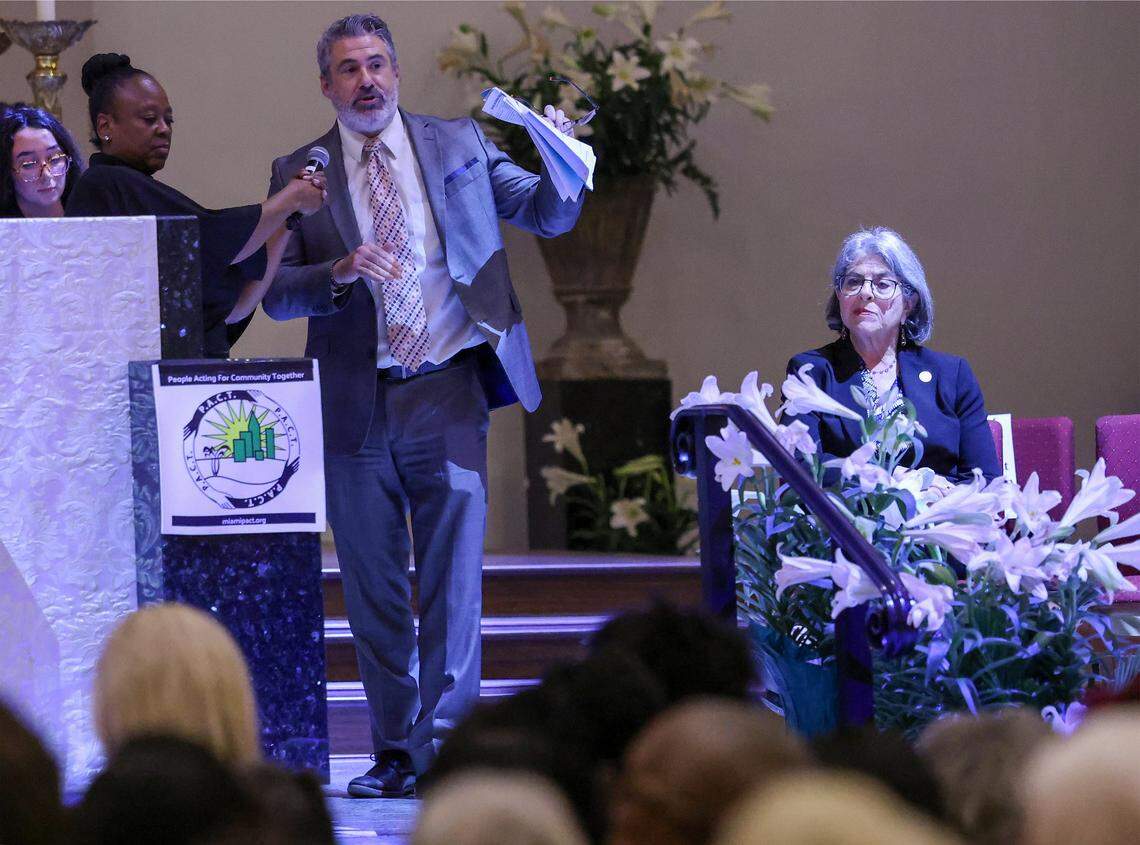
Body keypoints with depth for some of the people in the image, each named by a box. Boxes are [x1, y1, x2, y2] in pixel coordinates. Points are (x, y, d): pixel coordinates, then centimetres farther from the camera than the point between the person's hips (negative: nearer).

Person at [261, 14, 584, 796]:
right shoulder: (299, 173, 7)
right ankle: (395, 750, 15)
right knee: (373, 585, 6)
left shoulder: (458, 143, 9)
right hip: (357, 402, 1)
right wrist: (339, 272, -18)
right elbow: (276, 293, 1)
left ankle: (445, 745, -7)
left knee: (454, 572, -8)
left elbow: (549, 216, 9)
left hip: (447, 391, -1)